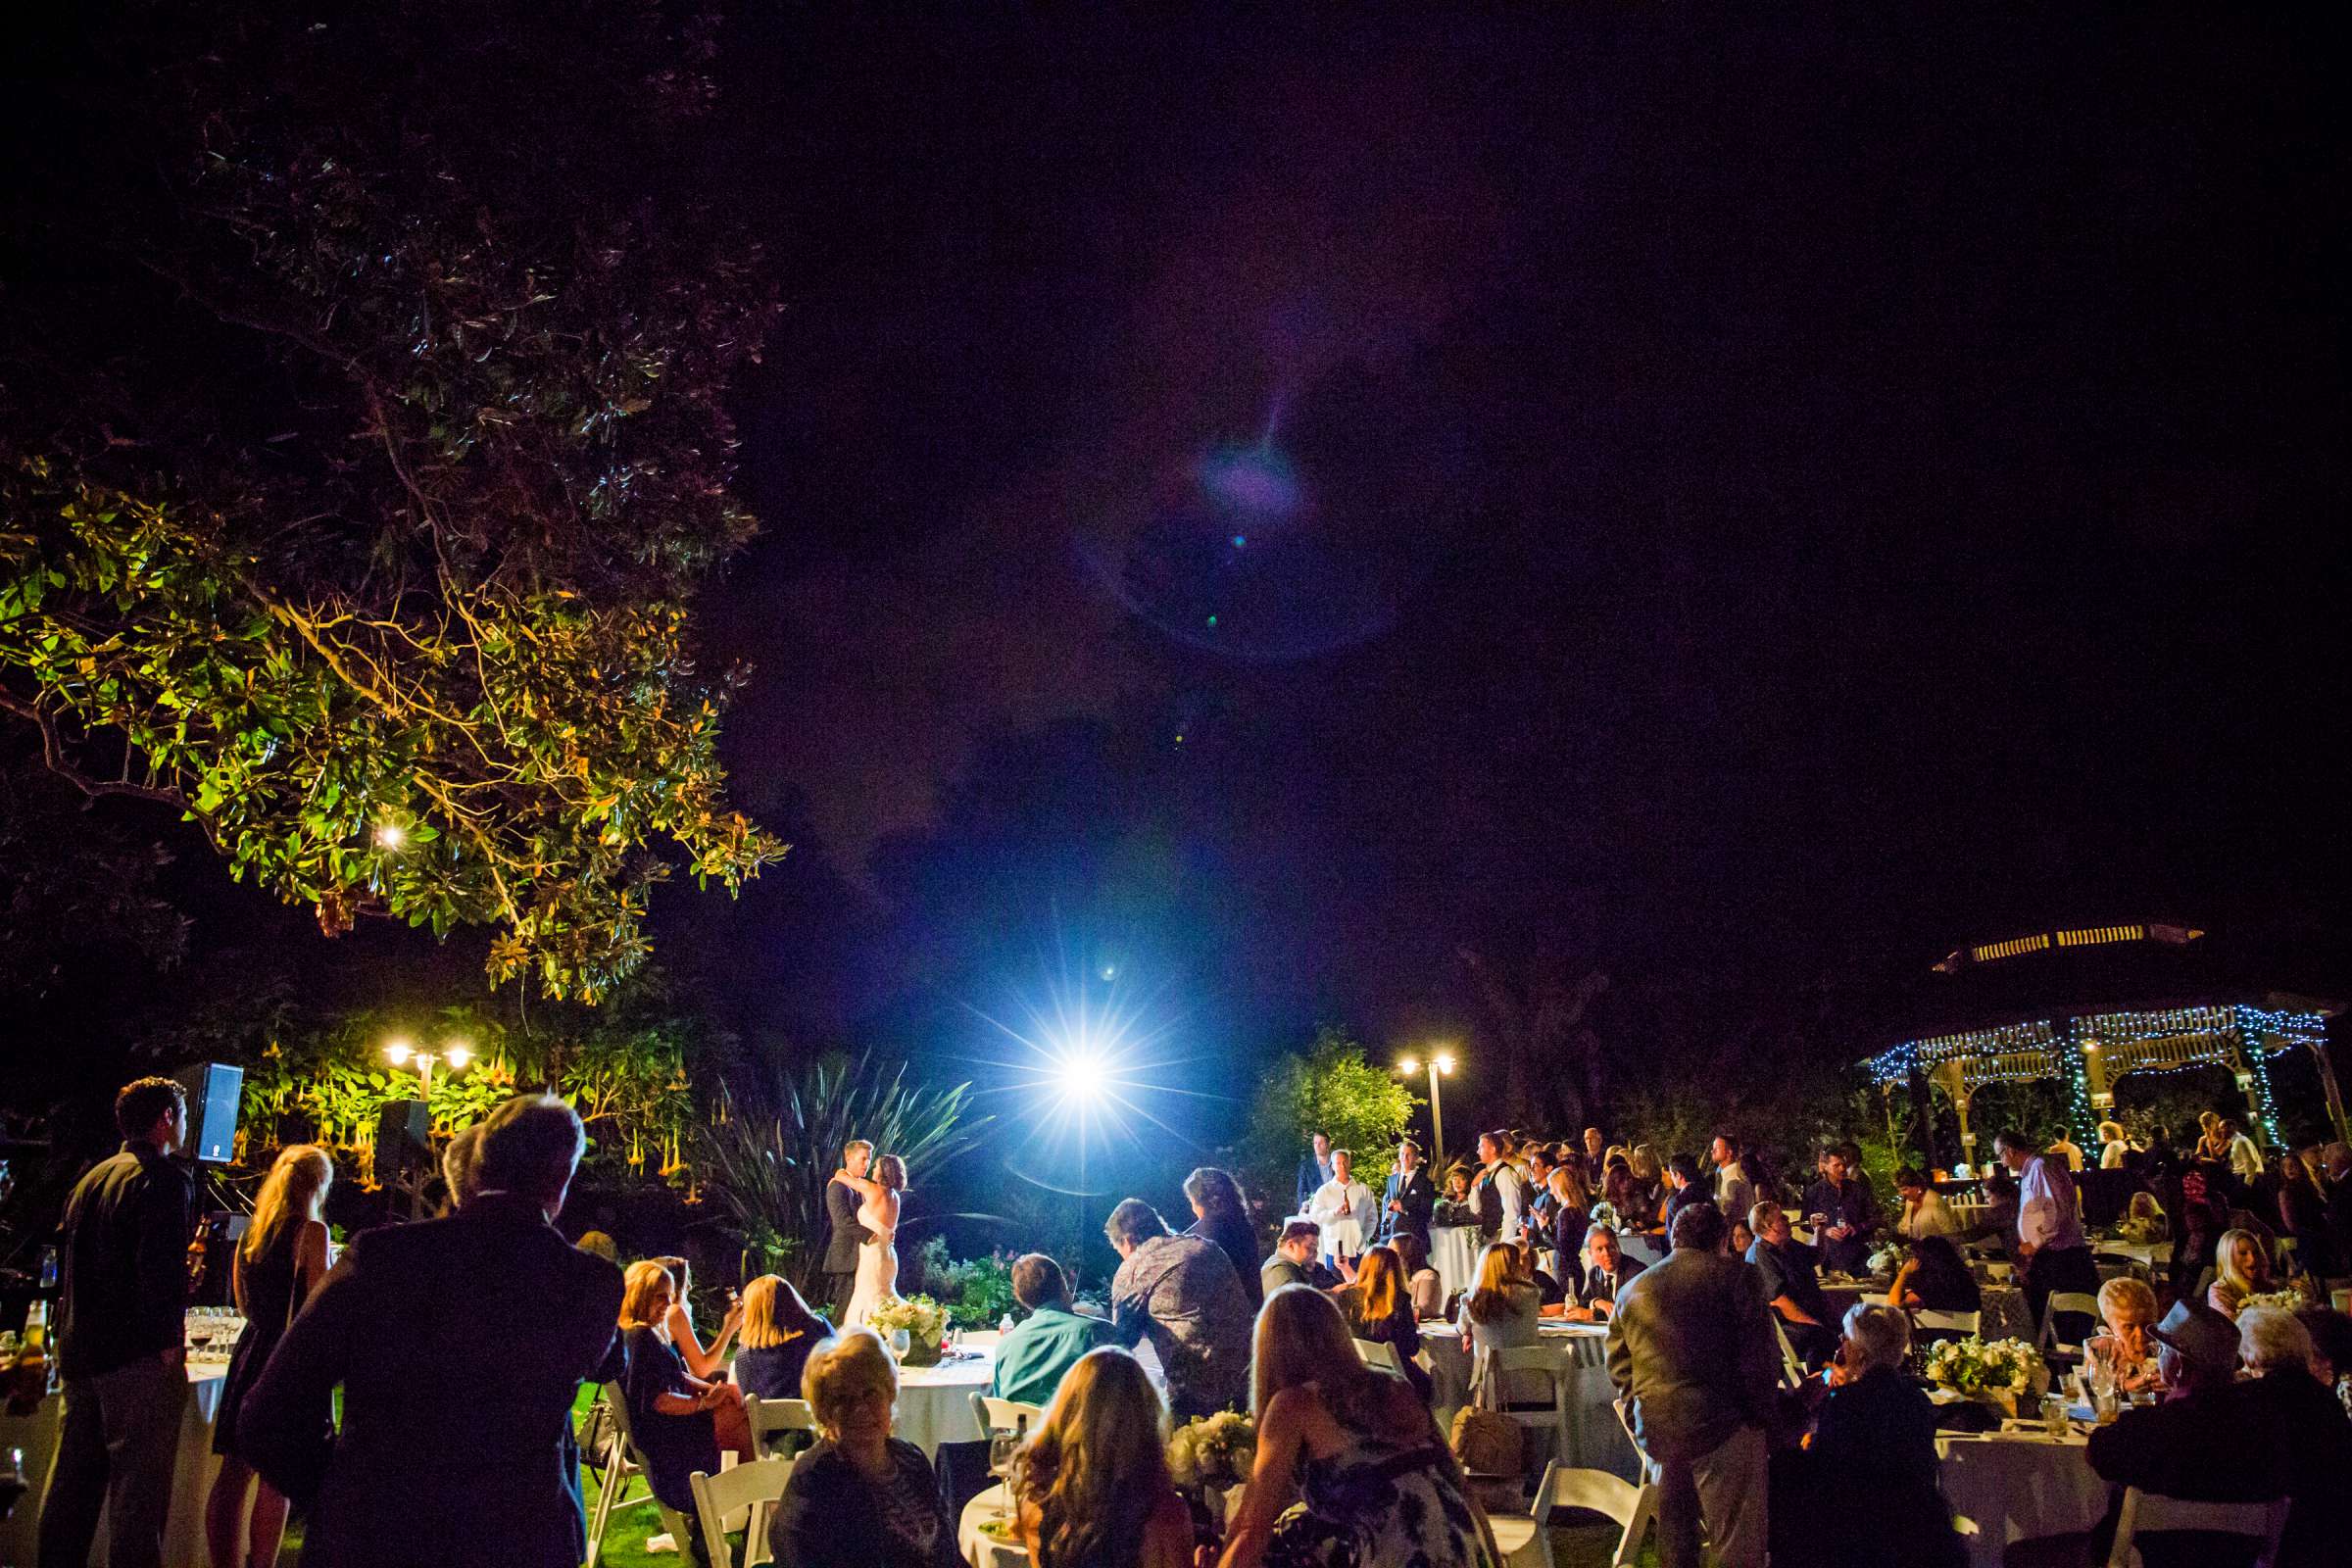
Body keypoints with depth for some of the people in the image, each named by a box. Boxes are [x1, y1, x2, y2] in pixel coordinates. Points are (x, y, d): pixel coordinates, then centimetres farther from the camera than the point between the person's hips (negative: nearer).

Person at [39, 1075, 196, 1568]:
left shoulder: (91, 1179, 15)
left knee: (72, 1480, 16)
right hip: (136, 1356, -9)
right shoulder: (164, 1179, -13)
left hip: (79, 1353, 9)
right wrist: (169, 1344, -16)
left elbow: (78, 1263, 23)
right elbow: (161, 1268, -21)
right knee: (139, 1485, -5)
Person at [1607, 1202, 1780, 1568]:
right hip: (1718, 1424, -5)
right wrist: (1763, 1415, 4)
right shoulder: (1734, 1275, -1)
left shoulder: (1632, 1290, 14)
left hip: (1655, 1429, 5)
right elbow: (1760, 1355, -5)